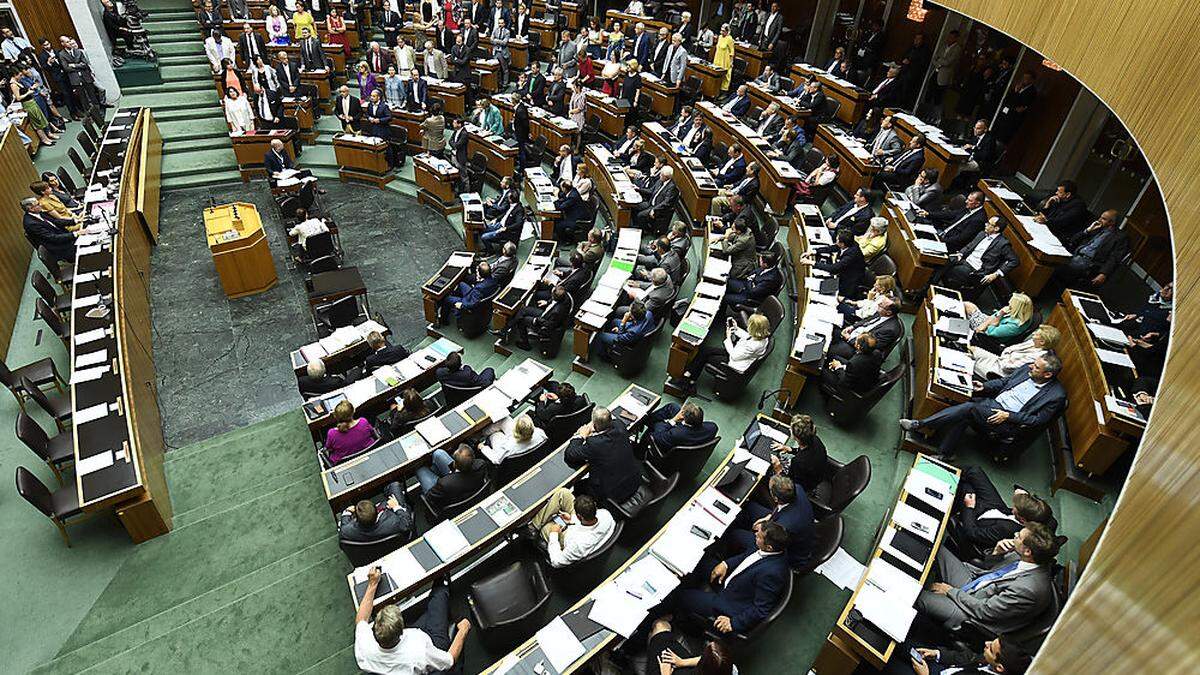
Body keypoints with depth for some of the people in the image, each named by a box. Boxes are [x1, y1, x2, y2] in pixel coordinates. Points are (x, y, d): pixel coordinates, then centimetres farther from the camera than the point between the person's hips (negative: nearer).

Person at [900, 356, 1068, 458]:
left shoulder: (1057, 395, -8)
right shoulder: (1027, 369, 9)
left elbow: (1038, 420, -9)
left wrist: (1008, 416, -16)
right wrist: (985, 386, 4)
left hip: (1009, 423, -7)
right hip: (992, 402, 7)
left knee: (968, 408, -28)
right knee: (962, 418, -23)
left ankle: (919, 424, -27)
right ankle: (943, 456, -17)